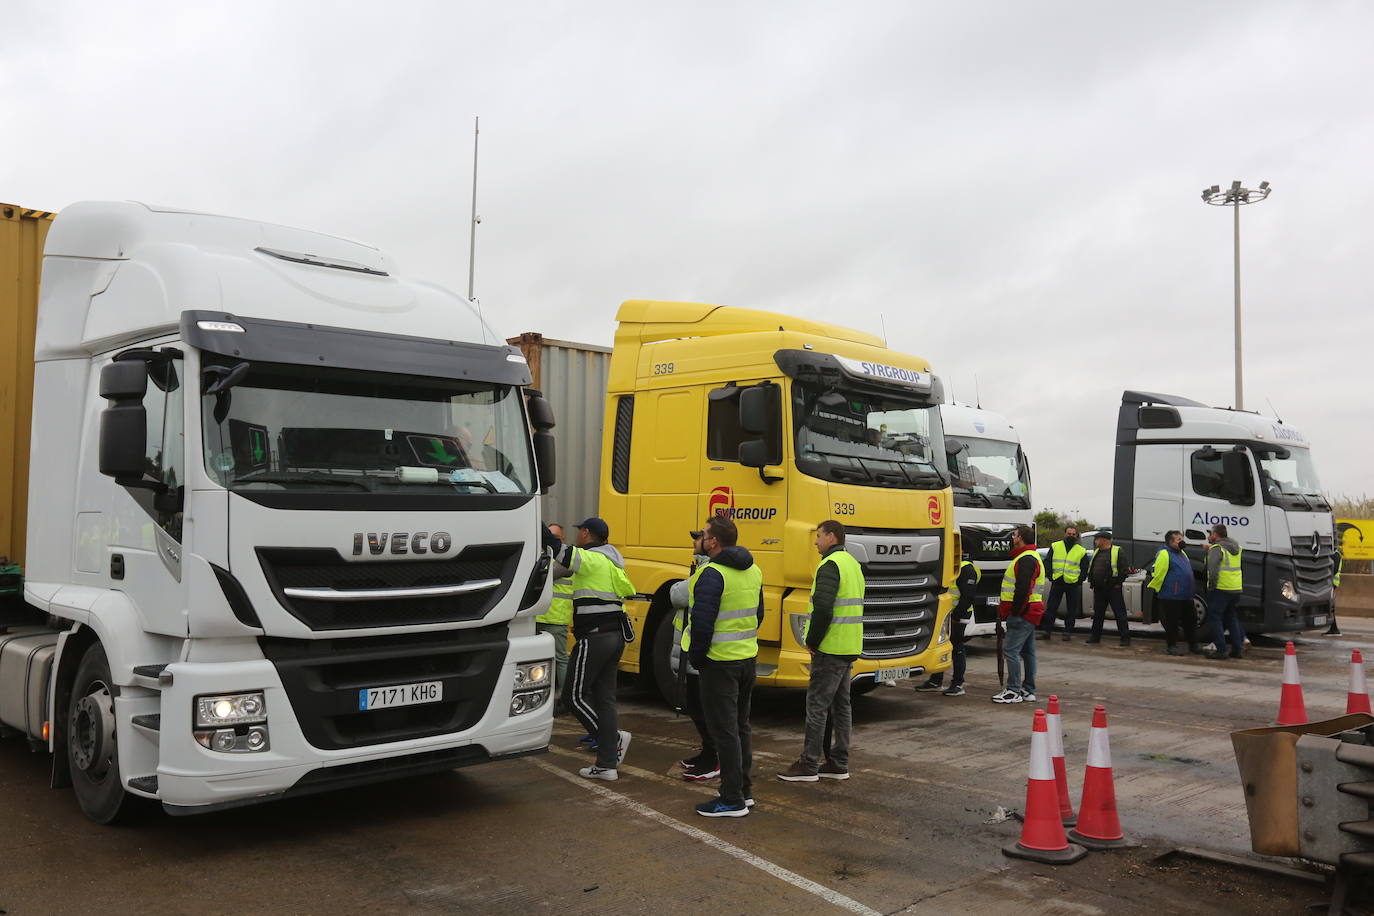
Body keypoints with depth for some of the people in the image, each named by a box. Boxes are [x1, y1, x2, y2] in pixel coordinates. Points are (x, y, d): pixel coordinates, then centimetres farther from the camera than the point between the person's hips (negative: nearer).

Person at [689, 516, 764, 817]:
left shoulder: (713, 574, -19)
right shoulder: (753, 570, 9)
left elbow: (702, 621, -23)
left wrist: (696, 657, -9)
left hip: (720, 662, -9)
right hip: (748, 657, 9)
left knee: (724, 731, -2)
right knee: (740, 727, 18)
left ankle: (732, 800, 3)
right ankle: (744, 790, 27)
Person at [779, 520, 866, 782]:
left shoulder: (830, 565, -15)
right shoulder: (853, 564, 17)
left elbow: (823, 608, -25)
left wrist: (812, 641, -14)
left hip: (830, 649, -10)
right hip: (849, 649, 10)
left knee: (817, 705, -4)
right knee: (841, 705, 13)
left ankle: (808, 766, 1)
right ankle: (839, 764, 18)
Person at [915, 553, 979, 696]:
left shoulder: (966, 569, -14)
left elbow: (968, 596, -20)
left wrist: (956, 615, -21)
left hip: (957, 616, -9)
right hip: (943, 614, 10)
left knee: (957, 648, -2)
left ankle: (958, 684, 5)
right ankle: (936, 680, 23)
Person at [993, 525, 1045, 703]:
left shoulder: (1026, 560, -16)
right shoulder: (1029, 557, 20)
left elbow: (1023, 589, -25)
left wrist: (1015, 611, -20)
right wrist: (1006, 610, 19)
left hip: (1022, 614, -11)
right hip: (1029, 614, 11)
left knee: (1011, 650, -10)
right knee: (1027, 651, 13)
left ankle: (1013, 691, -7)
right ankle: (1028, 691, 19)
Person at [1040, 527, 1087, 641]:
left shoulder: (1081, 551, 6)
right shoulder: (1055, 546, 7)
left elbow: (1084, 568, 8)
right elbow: (1048, 563, 8)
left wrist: (1079, 580, -4)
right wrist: (1051, 576, -2)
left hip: (1073, 584, 0)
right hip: (1057, 582, 0)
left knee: (1072, 610, 4)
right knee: (1051, 607, 0)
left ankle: (1068, 632, 12)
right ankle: (1046, 630, 4)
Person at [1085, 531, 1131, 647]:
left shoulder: (1117, 551, -6)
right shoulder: (1096, 553, 16)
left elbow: (1124, 569, -9)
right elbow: (1090, 568, 22)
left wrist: (1118, 583, -11)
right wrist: (1092, 581, 12)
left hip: (1113, 588, -7)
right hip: (1099, 589, 7)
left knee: (1120, 613, -3)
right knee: (1098, 613, 12)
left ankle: (1125, 638, 1)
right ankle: (1095, 636, 19)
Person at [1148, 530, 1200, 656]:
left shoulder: (1181, 553, 16)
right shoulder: (1164, 554, -14)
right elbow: (1157, 573, -15)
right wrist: (1155, 589, -10)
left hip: (1186, 596, 9)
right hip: (1171, 597, -9)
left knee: (1190, 621, 13)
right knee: (1172, 622, -1)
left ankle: (1193, 645, 23)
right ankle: (1172, 646, 8)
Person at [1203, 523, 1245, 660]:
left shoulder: (1216, 548, -12)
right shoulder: (1235, 547, 14)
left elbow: (1212, 568, -26)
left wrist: (1212, 585, -17)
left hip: (1221, 589, -8)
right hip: (1236, 588, 8)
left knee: (1214, 618, -1)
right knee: (1232, 618, 19)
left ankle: (1221, 650, -4)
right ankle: (1238, 649, 19)